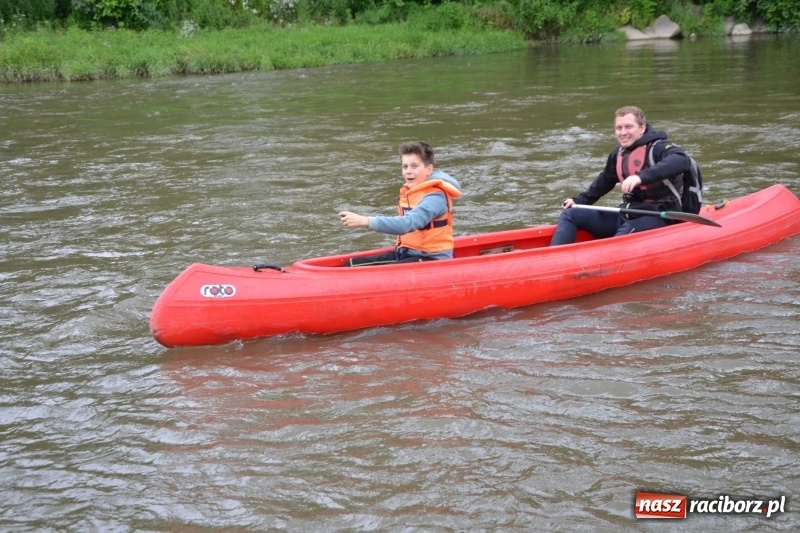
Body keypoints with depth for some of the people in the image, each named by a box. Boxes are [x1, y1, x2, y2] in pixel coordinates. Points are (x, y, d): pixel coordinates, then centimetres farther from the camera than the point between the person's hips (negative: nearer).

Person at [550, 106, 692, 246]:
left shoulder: (658, 147, -12)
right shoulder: (619, 154, 10)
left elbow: (681, 160, -35)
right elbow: (605, 180, 28)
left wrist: (642, 177, -45)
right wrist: (580, 201, 20)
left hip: (657, 218, -8)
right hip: (627, 215, 8)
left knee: (625, 233, -40)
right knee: (569, 215, 1)